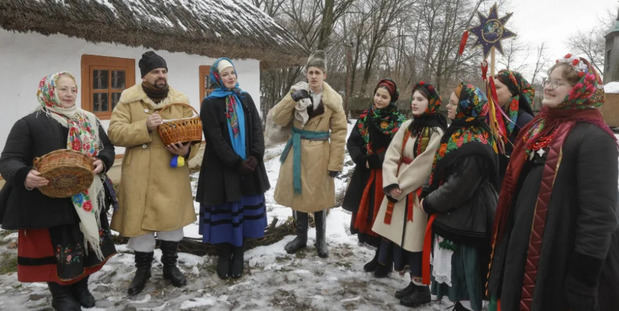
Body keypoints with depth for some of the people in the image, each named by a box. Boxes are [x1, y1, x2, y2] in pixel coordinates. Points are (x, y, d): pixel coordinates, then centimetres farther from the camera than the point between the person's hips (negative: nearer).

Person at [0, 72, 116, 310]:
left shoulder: (89, 121, 10)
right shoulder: (28, 124, -5)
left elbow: (108, 148, 13)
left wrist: (103, 162, -10)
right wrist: (24, 176, -31)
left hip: (87, 200, 5)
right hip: (48, 202, -4)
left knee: (88, 243, 13)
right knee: (55, 249, 5)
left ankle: (81, 287, 35)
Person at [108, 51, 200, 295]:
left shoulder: (180, 101, 6)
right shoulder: (128, 100, 1)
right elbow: (114, 133, -7)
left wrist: (187, 150, -15)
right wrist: (144, 127, -21)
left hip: (172, 173, 2)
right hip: (139, 175, -1)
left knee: (172, 219, 10)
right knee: (140, 220, 6)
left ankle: (170, 266, 30)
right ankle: (142, 269, 26)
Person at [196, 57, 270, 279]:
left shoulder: (245, 99, 10)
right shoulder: (210, 104, -4)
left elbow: (257, 129, 3)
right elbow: (216, 139, -11)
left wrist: (255, 157, -12)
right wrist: (237, 163, -16)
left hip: (248, 166, 4)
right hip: (222, 169, -3)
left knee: (244, 209, 7)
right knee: (224, 210, 3)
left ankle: (238, 253, 20)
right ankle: (224, 254, 18)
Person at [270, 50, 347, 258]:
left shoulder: (333, 100, -6)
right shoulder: (297, 92, 1)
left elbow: (339, 133, -6)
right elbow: (278, 119, -5)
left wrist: (335, 163, -10)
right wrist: (291, 99, -20)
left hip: (319, 153, -3)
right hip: (297, 152, 3)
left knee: (318, 196, 7)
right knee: (297, 194, 12)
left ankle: (321, 239, 26)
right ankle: (301, 236, 30)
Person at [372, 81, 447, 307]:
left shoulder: (437, 133, -10)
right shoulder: (407, 127, 10)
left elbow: (423, 167, -15)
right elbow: (391, 156, 3)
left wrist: (400, 187, -12)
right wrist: (391, 184, -11)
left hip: (419, 194, -6)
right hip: (398, 191, 7)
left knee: (414, 238, -2)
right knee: (401, 236, 10)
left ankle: (421, 288, 14)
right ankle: (413, 282, 25)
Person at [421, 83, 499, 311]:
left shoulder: (472, 147, -23)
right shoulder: (460, 133, 9)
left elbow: (457, 188, -23)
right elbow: (442, 171, 19)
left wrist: (429, 202, -9)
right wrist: (429, 196, 10)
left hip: (466, 222, -10)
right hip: (455, 217, 10)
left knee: (464, 275, 1)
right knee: (455, 274, 19)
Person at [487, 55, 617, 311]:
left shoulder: (594, 138, -16)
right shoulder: (539, 127, 10)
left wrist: (582, 281, -20)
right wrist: (503, 241, 18)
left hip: (555, 263, -8)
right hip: (519, 249, 8)